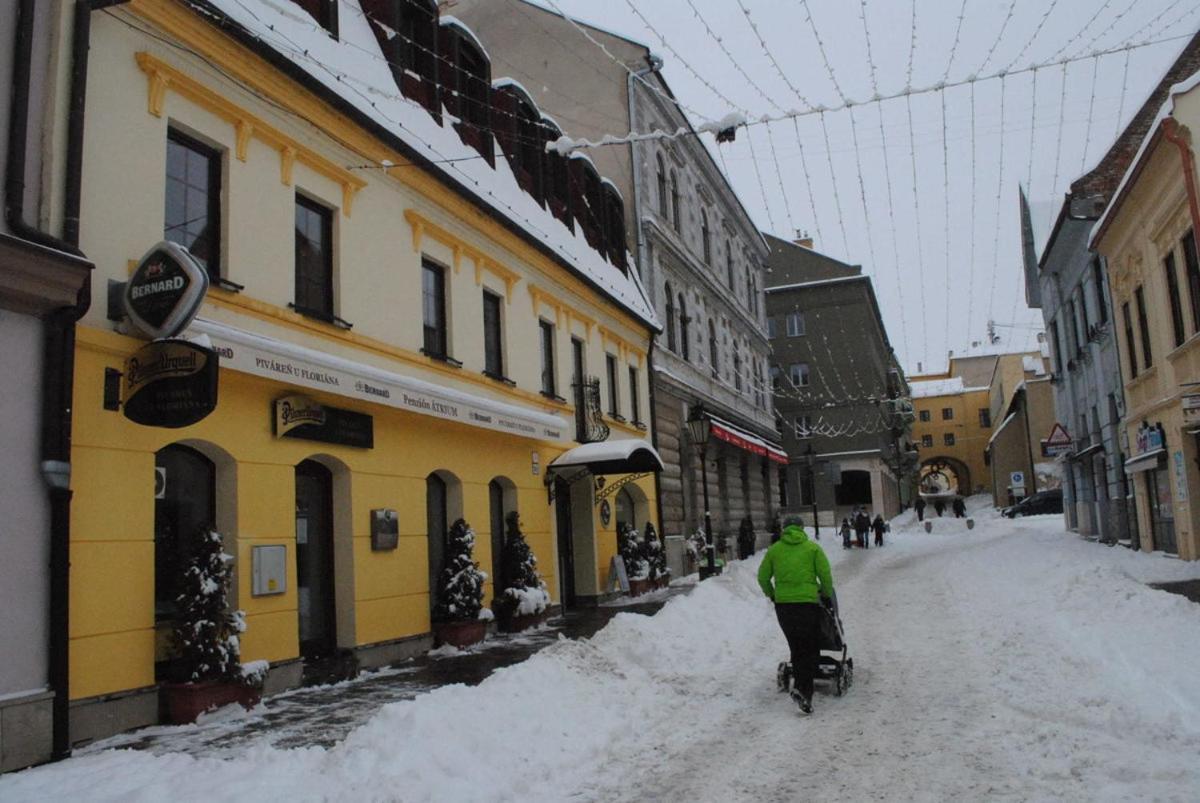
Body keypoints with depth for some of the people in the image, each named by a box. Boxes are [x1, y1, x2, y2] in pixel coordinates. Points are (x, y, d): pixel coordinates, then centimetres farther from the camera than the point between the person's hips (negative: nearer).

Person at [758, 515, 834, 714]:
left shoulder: (774, 550, 8)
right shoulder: (813, 548, 2)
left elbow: (763, 578, 9)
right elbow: (826, 575, -2)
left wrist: (771, 595, 26)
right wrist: (828, 595, 14)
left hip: (782, 604, 3)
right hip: (808, 603, -3)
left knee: (796, 647, 17)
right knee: (810, 649, 3)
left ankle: (801, 685, 16)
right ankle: (803, 689, -12)